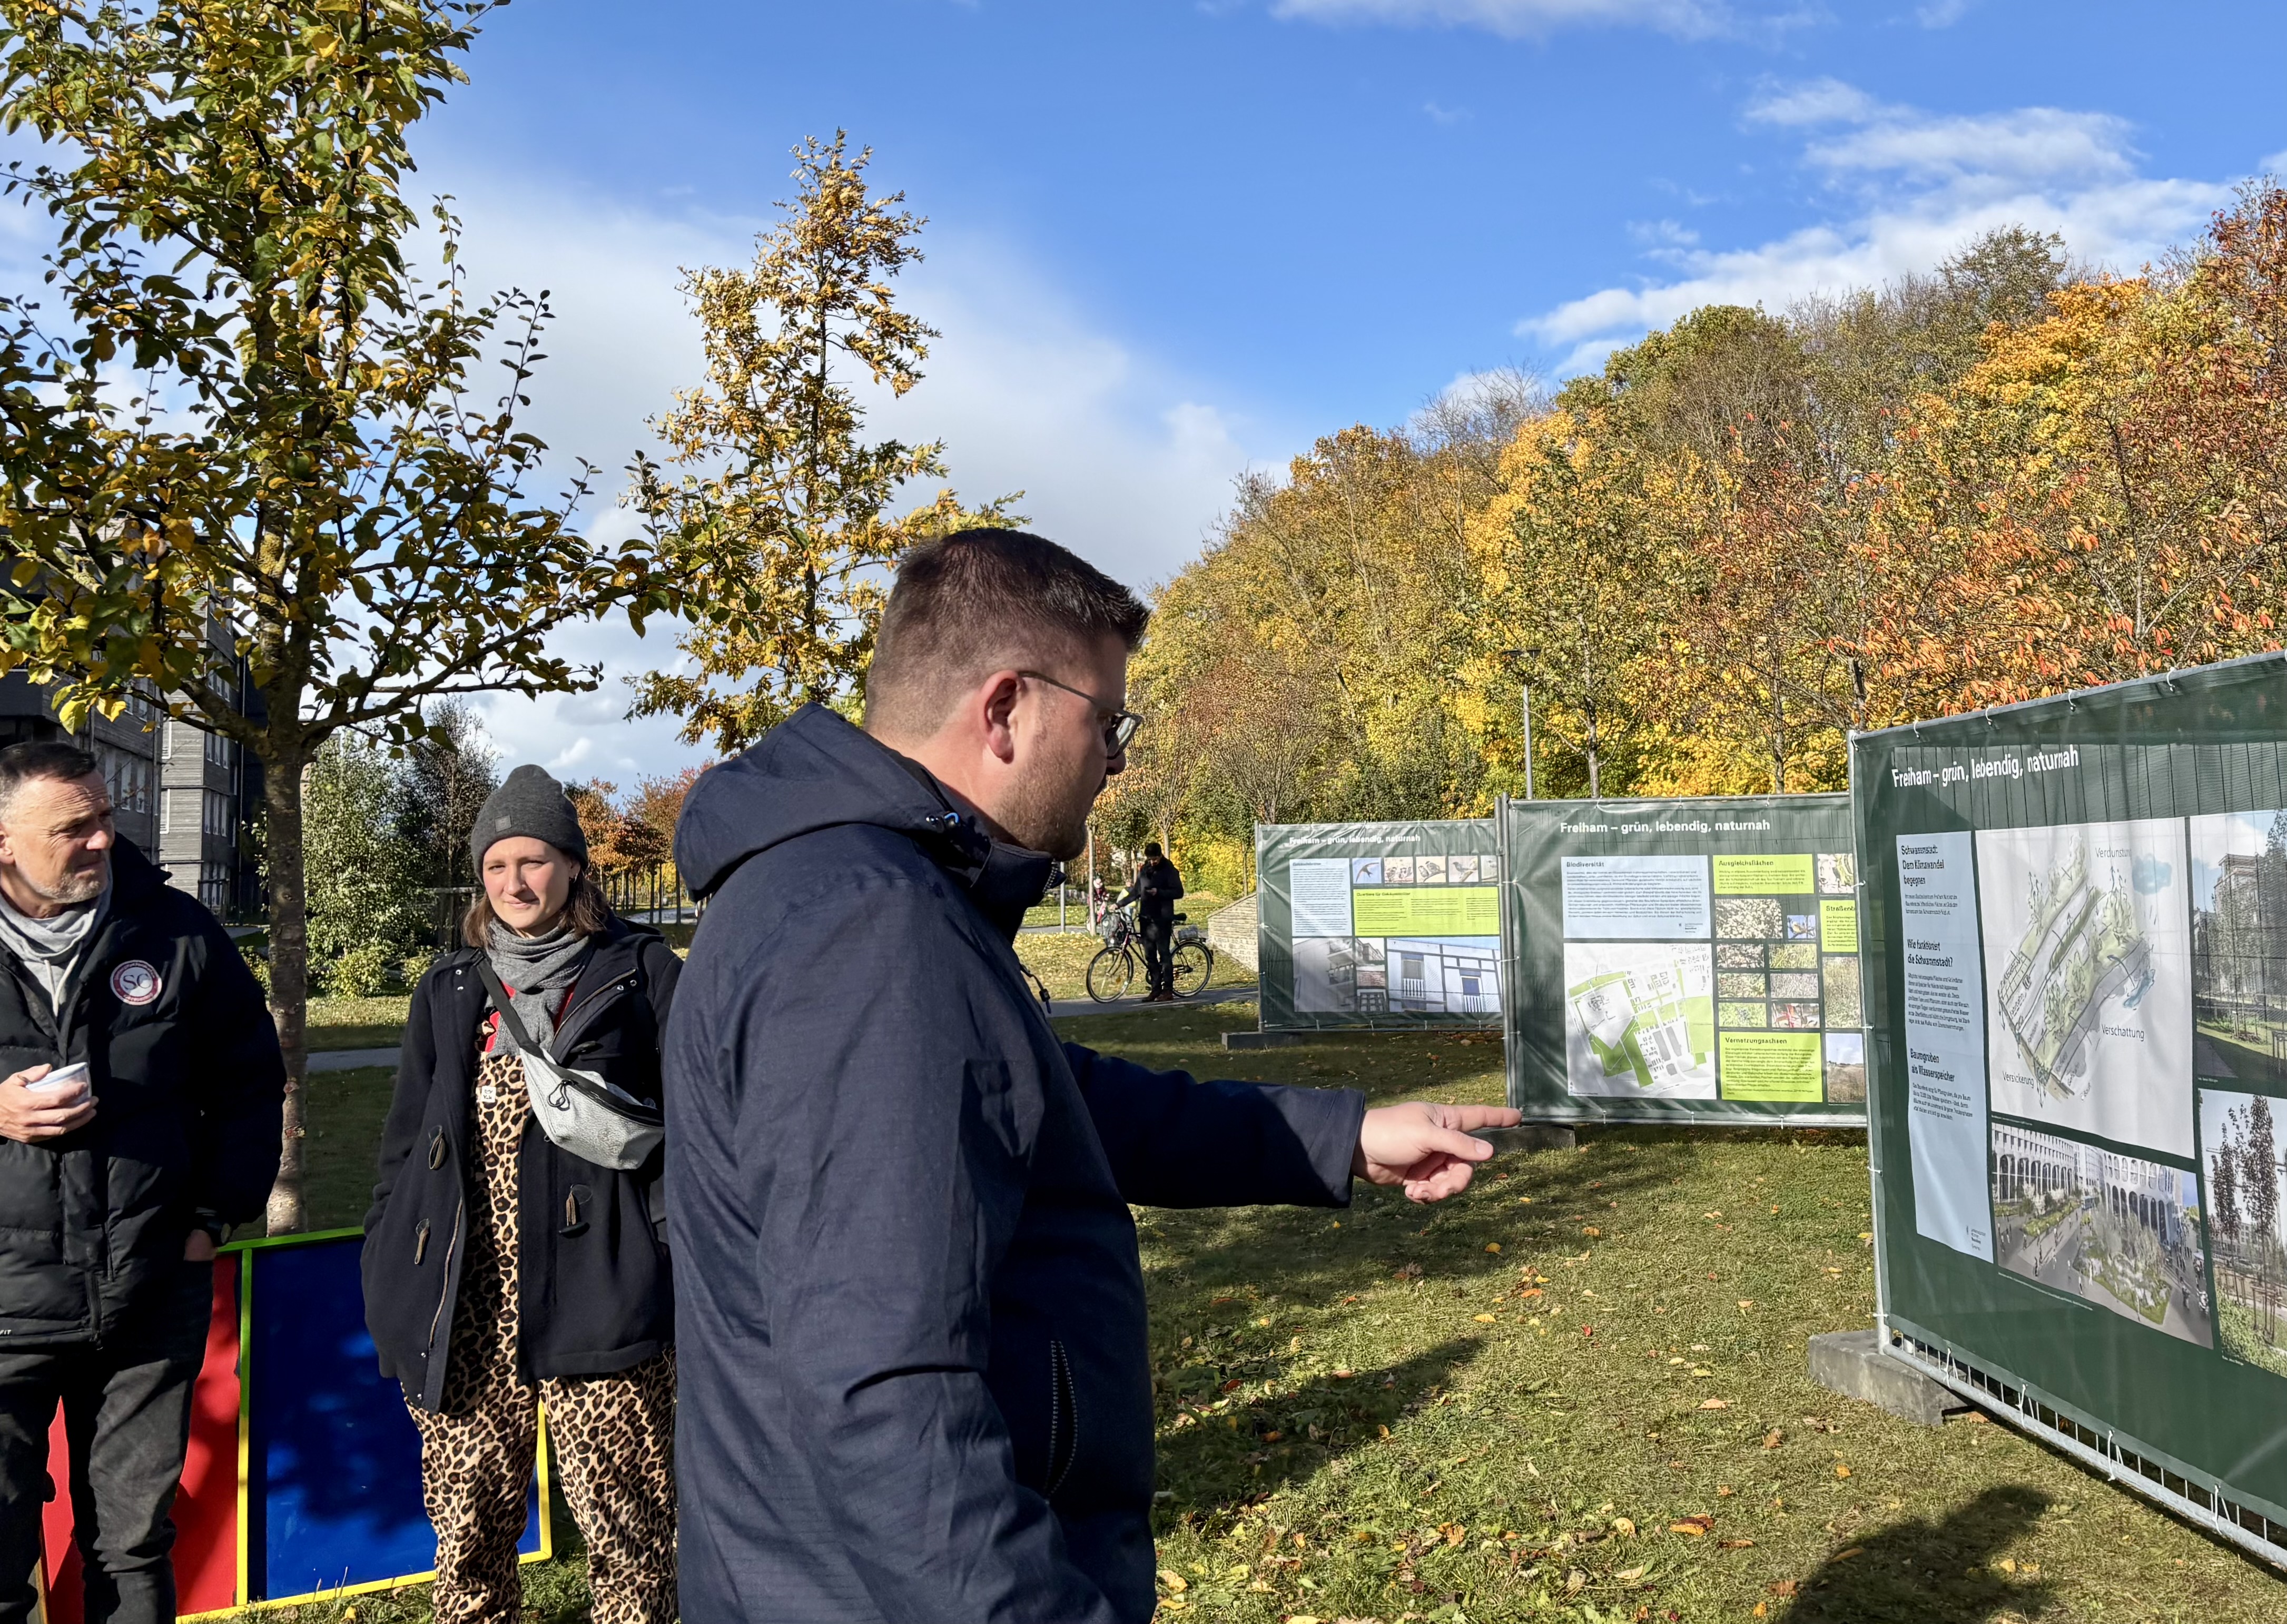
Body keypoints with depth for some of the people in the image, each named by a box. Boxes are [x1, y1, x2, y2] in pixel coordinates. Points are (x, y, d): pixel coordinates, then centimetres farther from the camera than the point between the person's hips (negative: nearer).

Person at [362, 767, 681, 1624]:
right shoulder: (450, 988, 16)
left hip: (597, 1289, -3)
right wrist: (388, 1269, 15)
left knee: (626, 1522, -1)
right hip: (467, 1306, 4)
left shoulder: (641, 973, 4)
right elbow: (407, 1138, 19)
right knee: (469, 1522, 11)